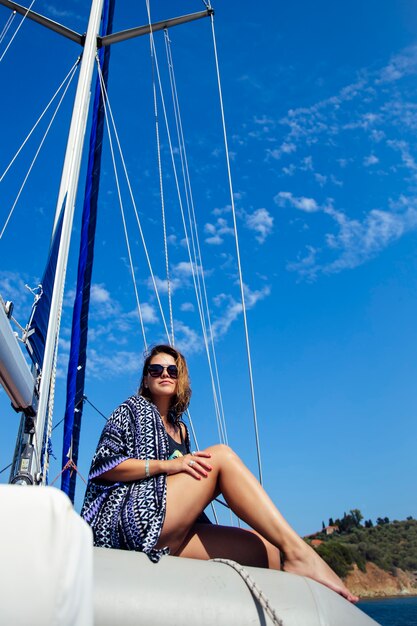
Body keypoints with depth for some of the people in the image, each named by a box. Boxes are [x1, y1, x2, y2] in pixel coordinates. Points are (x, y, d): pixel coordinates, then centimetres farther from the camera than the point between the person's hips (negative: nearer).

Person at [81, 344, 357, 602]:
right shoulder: (133, 410, 9)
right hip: (136, 519, -6)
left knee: (265, 549, -15)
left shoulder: (180, 430, 25)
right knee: (221, 454, -19)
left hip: (171, 535, 6)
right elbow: (102, 465, -4)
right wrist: (166, 465, -15)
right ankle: (298, 552, -26)